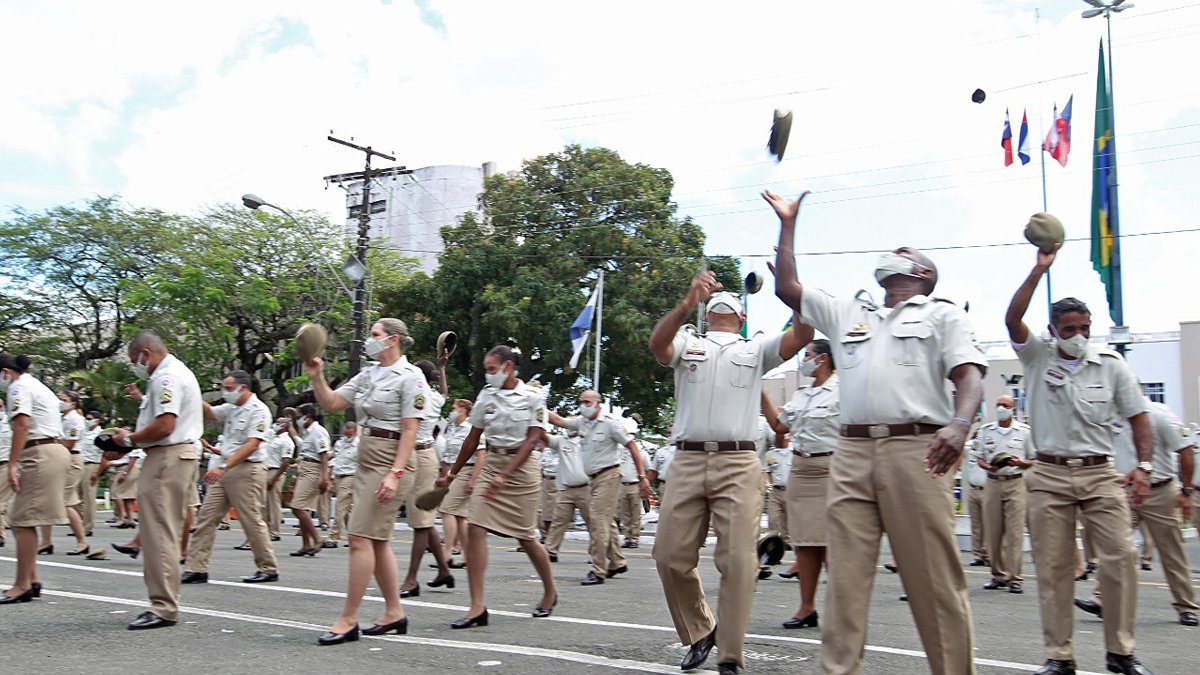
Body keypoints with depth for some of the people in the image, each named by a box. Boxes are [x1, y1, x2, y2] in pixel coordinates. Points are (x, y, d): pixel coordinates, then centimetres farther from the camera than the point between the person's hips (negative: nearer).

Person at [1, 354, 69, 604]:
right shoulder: (38, 386, 24)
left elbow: (21, 426, -18)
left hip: (39, 455, -10)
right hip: (54, 450, 10)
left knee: (24, 521, -6)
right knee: (21, 519, 13)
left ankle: (22, 586, -2)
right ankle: (32, 580, 13)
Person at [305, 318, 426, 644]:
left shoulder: (410, 377, -10)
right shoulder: (368, 375, 14)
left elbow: (410, 430, -15)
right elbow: (331, 402, 14)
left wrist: (395, 474, -22)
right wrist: (317, 378, -4)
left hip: (391, 461, -9)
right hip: (366, 459, 9)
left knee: (361, 538, -11)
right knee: (376, 540, 12)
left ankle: (348, 620, -6)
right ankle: (394, 612, 22)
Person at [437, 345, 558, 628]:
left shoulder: (533, 396, -6)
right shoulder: (486, 396, 6)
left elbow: (532, 439, -13)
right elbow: (473, 438, 13)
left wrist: (505, 475, -22)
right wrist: (452, 474, 14)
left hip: (521, 467, -4)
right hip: (491, 464, 4)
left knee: (526, 538, 3)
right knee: (475, 528, -13)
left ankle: (550, 592, 30)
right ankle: (477, 607, -11)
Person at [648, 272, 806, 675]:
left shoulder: (756, 349, 16)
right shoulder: (687, 343, 16)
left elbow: (800, 336, -2)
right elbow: (657, 344, -8)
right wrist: (688, 303, -24)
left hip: (738, 464, -1)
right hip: (687, 461, 1)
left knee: (738, 562, -7)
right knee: (671, 557, 2)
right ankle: (699, 632, 25)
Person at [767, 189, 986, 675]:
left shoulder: (943, 315, 14)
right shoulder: (846, 313, 27)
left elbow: (969, 376, 0)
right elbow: (786, 287, 25)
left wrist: (959, 424, -21)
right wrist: (788, 224, 27)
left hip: (915, 451, -4)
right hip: (852, 453, 4)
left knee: (934, 580, -4)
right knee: (845, 577, 0)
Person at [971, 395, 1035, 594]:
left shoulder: (1025, 431, 5)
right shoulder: (985, 431, 10)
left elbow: (1034, 460, 7)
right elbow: (978, 458, 12)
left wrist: (1020, 463, -12)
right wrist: (988, 466, -8)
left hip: (1015, 483, -2)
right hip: (993, 482, 2)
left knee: (1015, 531, -6)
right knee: (993, 532, 4)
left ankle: (1014, 578, -3)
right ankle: (998, 575, 15)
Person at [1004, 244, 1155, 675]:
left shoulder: (1111, 364, 5)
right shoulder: (1038, 357, 2)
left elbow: (1138, 418, 7)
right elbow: (1012, 320, -15)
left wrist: (1144, 466, -6)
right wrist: (1040, 269, -18)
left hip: (1099, 474, 1)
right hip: (1049, 475, 0)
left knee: (1120, 557, -8)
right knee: (1052, 567, 1)